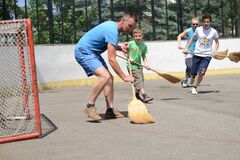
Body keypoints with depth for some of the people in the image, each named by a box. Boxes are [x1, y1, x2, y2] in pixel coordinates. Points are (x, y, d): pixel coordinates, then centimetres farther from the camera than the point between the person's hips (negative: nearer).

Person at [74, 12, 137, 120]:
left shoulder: (112, 25, 8)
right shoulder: (112, 31, -23)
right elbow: (112, 60, -25)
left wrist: (120, 47, 6)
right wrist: (124, 77, -21)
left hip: (92, 52, 11)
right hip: (84, 51, -11)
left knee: (109, 78, 5)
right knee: (105, 76, -26)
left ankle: (110, 110, 6)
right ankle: (90, 107, -17)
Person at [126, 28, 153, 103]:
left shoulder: (144, 45, 5)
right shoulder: (130, 44, -9)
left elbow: (144, 55, 11)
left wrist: (145, 63, -3)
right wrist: (129, 57, -13)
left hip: (139, 65, 6)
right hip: (131, 65, -6)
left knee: (141, 79, 9)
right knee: (138, 78, -17)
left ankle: (137, 95, 26)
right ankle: (143, 94, -26)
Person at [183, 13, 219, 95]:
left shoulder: (213, 32, -3)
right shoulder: (198, 29, 1)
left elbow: (217, 43, 10)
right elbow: (192, 38, 16)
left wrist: (214, 51, -6)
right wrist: (186, 48, 10)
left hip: (207, 55, -2)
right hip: (197, 54, 2)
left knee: (201, 73, -17)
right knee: (193, 74, 2)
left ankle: (194, 88, -1)